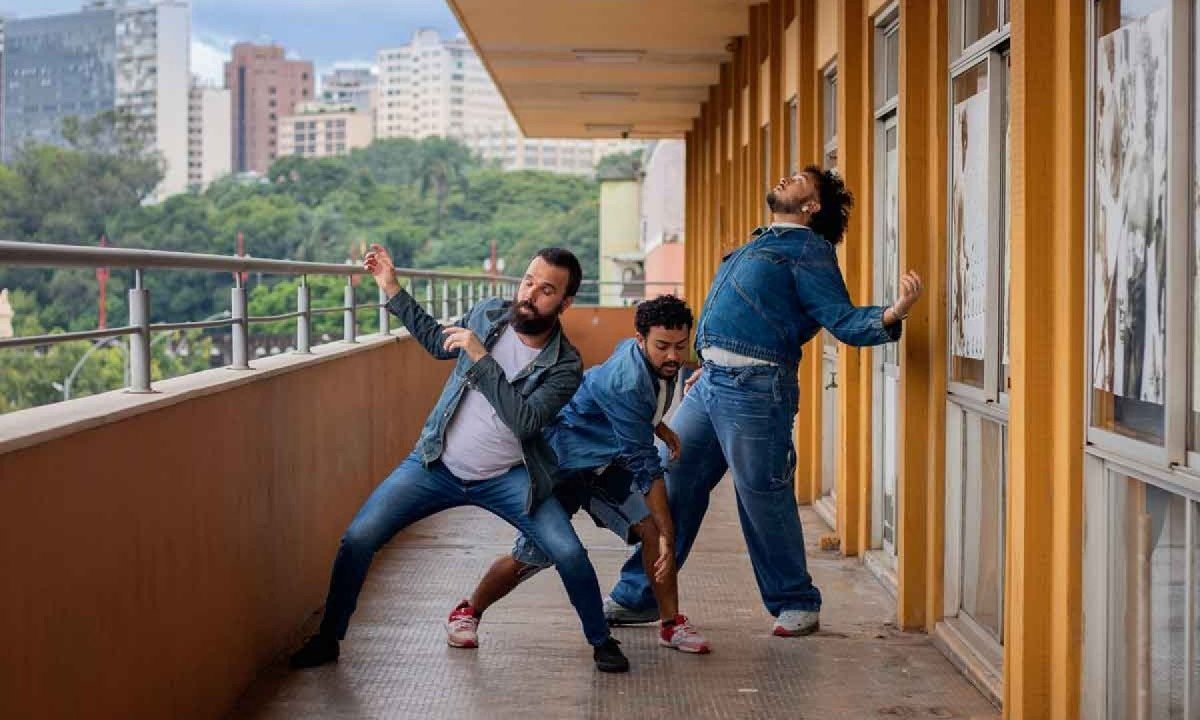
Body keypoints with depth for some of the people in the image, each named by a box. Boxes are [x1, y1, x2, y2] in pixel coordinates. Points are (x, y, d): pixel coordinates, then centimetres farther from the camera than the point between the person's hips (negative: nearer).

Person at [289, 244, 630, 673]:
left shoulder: (564, 366, -15)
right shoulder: (487, 314, -4)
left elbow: (524, 422, -29)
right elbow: (439, 343, 17)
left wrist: (481, 358, -32)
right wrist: (393, 291, 11)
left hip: (506, 477, -3)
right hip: (437, 465, 3)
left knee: (569, 553, -19)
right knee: (358, 539, -11)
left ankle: (601, 641, 8)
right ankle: (328, 638, 9)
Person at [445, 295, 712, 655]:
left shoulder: (637, 350, -7)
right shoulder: (626, 382, -34)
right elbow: (645, 466, -32)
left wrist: (659, 427, 6)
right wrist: (667, 534, -29)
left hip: (606, 465, 8)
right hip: (564, 466, -8)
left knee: (653, 526, -10)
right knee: (532, 555, -1)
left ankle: (671, 624, 1)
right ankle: (468, 613, 23)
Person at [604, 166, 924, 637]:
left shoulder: (808, 251, -4)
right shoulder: (759, 244, 21)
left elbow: (843, 320, -13)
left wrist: (891, 315, -31)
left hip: (754, 388, -9)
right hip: (711, 384, 9)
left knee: (763, 499, -1)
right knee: (669, 484, 8)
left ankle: (796, 604, 16)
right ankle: (636, 597, 16)